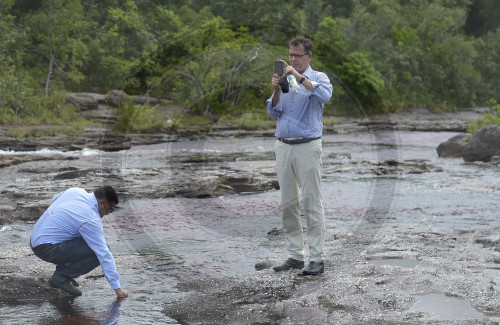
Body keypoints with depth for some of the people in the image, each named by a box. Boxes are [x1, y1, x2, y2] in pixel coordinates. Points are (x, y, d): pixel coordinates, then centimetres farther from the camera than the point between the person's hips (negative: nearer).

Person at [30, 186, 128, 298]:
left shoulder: (76, 191, 2)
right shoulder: (91, 220, -21)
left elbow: (55, 199, 25)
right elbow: (104, 255, -20)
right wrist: (117, 288, -17)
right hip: (47, 249, -9)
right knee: (98, 252, -15)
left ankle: (62, 270, 16)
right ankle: (61, 277, -6)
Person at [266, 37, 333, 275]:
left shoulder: (317, 78, -1)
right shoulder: (284, 80, 14)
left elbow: (325, 96, -24)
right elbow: (273, 112, 7)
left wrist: (299, 77, -24)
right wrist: (276, 90, -9)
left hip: (307, 146, -6)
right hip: (283, 146, 6)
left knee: (312, 204, -6)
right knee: (288, 204, 7)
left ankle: (317, 258, -4)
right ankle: (295, 255, 13)